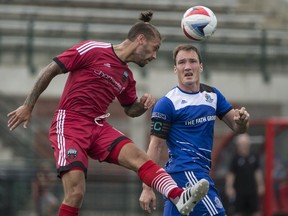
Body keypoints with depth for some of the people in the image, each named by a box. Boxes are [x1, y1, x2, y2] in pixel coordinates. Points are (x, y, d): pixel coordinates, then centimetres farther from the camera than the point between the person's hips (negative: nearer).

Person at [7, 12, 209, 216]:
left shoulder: (126, 76, 17)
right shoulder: (93, 50, -5)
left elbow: (130, 110, 31)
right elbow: (50, 70, -2)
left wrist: (144, 104, 6)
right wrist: (28, 106, -3)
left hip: (99, 128, 6)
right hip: (69, 124, -6)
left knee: (139, 157, -20)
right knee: (75, 193, -19)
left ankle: (179, 197, -38)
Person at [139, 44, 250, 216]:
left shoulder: (212, 95, 12)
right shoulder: (166, 103, -7)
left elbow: (237, 128, 15)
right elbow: (156, 146, -9)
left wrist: (242, 120, -11)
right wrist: (147, 188, -14)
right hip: (186, 170, -7)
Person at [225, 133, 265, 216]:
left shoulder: (254, 157, 4)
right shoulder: (236, 158, -8)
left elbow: (257, 172, 11)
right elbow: (230, 174, -8)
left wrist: (260, 185, 10)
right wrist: (229, 187, -14)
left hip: (252, 189, 4)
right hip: (240, 191, -4)